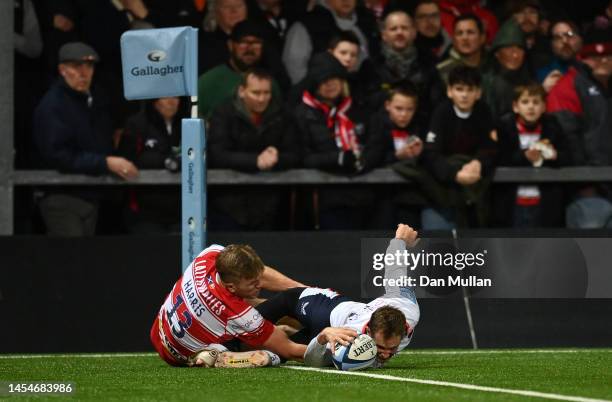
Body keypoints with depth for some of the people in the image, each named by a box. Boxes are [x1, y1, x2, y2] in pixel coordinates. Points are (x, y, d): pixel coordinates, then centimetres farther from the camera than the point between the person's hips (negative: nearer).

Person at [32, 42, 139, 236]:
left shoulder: (97, 99, 10)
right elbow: (59, 156, -22)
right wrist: (106, 163, -25)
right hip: (62, 196, -8)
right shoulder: (52, 105, -14)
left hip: (91, 196, 8)